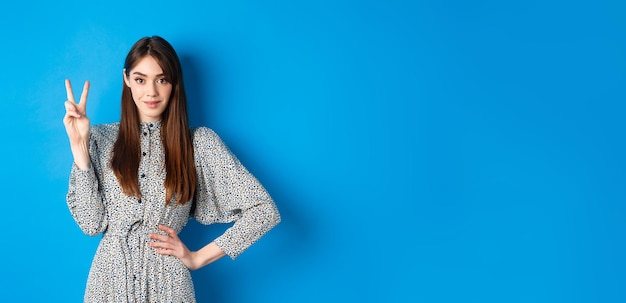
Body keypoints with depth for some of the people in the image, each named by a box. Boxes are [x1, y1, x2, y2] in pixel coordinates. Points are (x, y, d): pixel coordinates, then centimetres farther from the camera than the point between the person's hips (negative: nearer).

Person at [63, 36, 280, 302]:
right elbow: (91, 223, -6)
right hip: (109, 281, 2)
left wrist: (198, 258, -7)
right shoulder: (101, 138, 1)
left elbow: (265, 210, -9)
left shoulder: (199, 142, -5)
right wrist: (78, 145, -11)